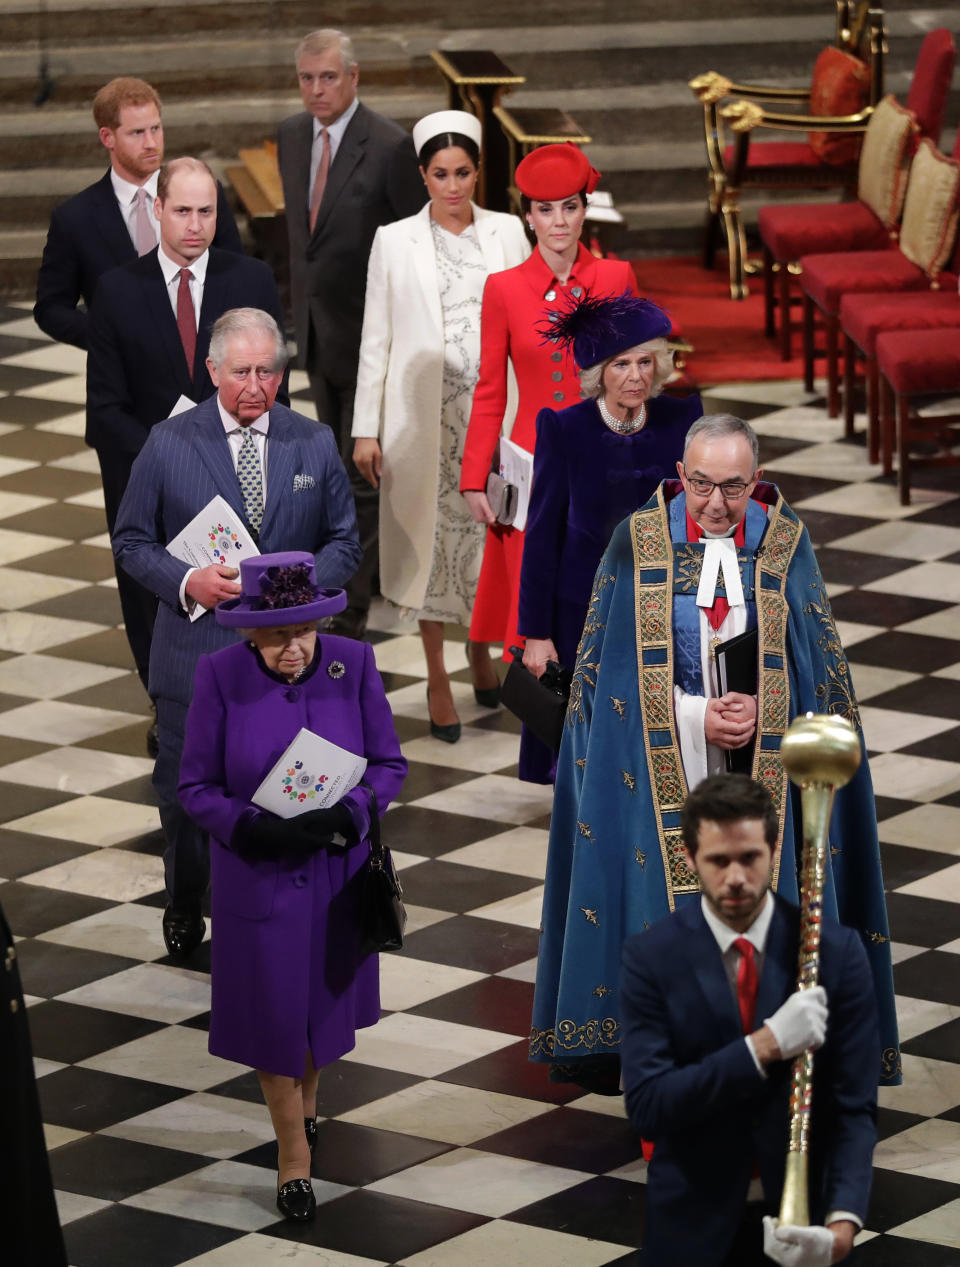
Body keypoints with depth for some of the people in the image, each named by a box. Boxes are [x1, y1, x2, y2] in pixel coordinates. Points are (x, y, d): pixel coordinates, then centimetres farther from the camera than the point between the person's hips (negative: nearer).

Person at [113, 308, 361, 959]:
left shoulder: (314, 445, 2)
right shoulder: (169, 444, -3)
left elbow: (344, 542, 8)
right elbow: (132, 541, 2)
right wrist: (187, 582, -16)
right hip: (195, 652, 0)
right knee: (185, 789, 11)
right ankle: (185, 903, 36)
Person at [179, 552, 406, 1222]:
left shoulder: (353, 663, -13)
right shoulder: (220, 676, -16)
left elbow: (389, 764, -5)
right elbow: (197, 786, -10)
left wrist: (345, 816, -24)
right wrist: (254, 828, -26)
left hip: (336, 873, 2)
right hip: (258, 876, -2)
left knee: (326, 996, 21)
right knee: (272, 1010, 6)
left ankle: (307, 1093, 51)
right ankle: (294, 1152, 24)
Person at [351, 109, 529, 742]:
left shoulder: (507, 233, 5)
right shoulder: (395, 242, 2)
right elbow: (375, 338, 2)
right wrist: (367, 428, -1)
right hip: (426, 417, -1)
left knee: (492, 532, 3)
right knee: (434, 539, 3)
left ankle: (482, 649, 29)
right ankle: (437, 677, 14)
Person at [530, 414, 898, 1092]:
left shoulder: (785, 547, 0)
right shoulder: (640, 543, -3)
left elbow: (816, 667, 3)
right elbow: (614, 667, -2)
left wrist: (757, 713, -16)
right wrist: (697, 719, -14)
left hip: (761, 769, 1)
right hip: (660, 770, -1)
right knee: (659, 891, -3)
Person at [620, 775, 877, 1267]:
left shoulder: (836, 949, -7)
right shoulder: (650, 957, -8)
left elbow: (854, 1105, -9)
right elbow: (646, 1105, -16)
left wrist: (843, 1221, -26)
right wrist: (764, 1045, -26)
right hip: (694, 1223, 0)